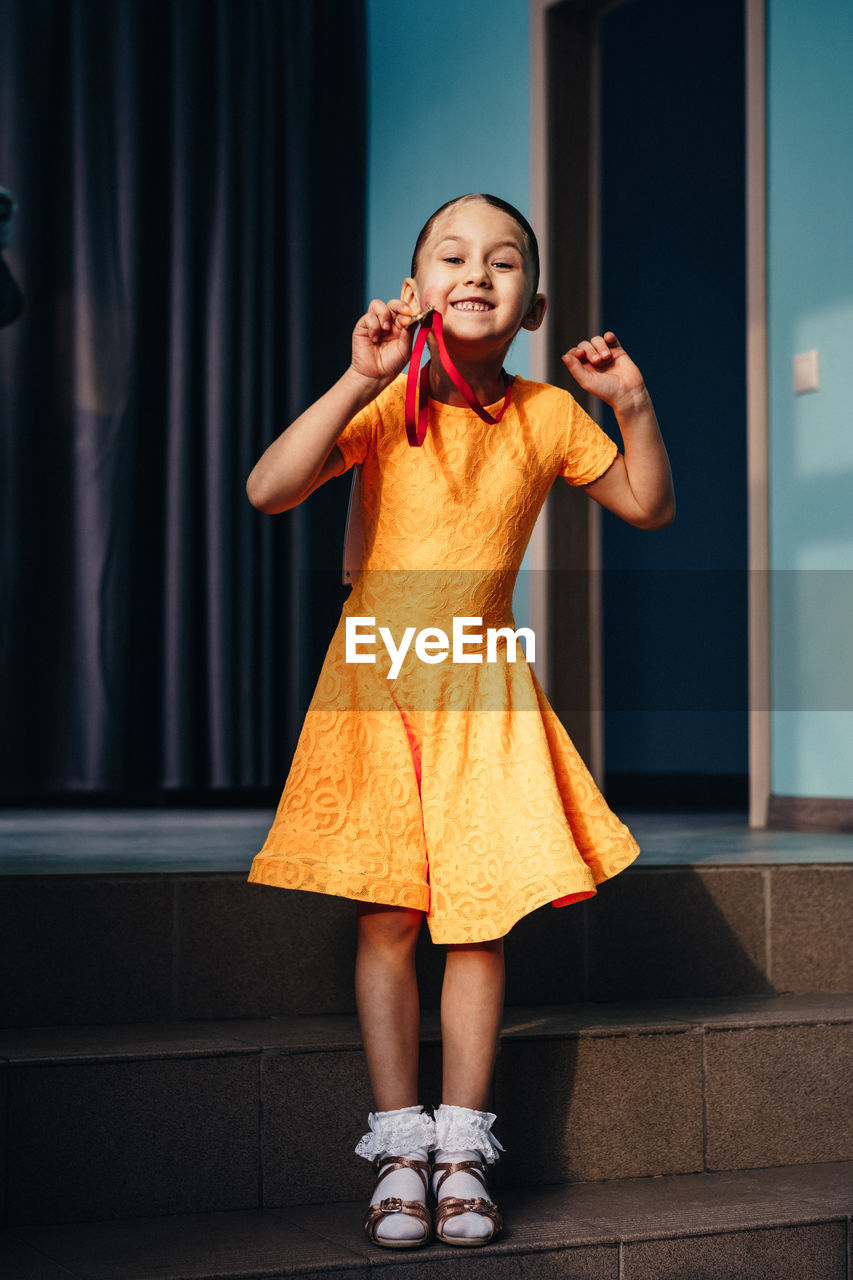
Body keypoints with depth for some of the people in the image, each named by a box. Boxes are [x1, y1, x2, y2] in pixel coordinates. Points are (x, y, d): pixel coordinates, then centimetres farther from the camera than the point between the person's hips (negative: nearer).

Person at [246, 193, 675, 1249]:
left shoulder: (547, 415, 2)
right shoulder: (380, 406, -7)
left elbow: (651, 507, 12)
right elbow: (268, 490, -21)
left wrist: (633, 406, -4)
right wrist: (360, 381, -27)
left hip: (482, 692, 2)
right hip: (376, 684, -2)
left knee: (479, 916, -2)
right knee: (388, 916, -3)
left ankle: (462, 1150, 8)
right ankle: (399, 1149, 7)